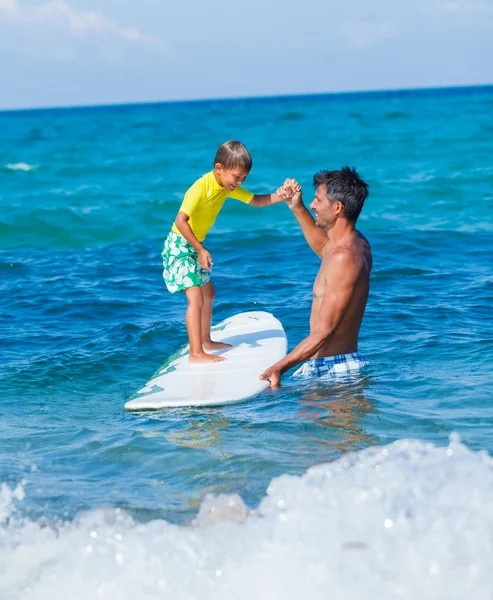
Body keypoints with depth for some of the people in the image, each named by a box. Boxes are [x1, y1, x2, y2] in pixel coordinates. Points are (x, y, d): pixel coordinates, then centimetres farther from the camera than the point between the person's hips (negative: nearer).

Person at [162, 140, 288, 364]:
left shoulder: (228, 187, 1)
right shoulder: (201, 188, -26)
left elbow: (256, 201, 8)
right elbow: (180, 221, -31)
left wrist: (279, 196, -11)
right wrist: (200, 250, -29)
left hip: (194, 246, 10)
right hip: (179, 246, -10)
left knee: (208, 293, 21)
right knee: (196, 297, -19)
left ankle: (206, 341, 37)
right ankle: (196, 353, -22)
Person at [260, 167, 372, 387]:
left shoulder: (344, 258, -21)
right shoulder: (358, 243, 9)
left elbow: (324, 331, -24)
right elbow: (323, 246, 38)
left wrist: (279, 367, -25)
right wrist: (297, 208, 30)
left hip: (331, 369, -10)